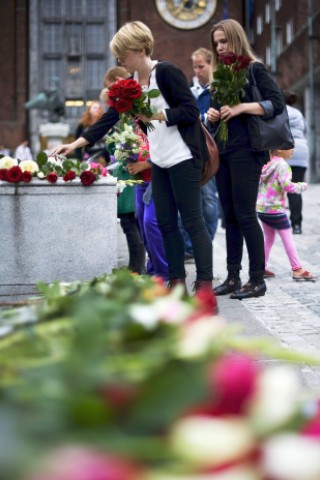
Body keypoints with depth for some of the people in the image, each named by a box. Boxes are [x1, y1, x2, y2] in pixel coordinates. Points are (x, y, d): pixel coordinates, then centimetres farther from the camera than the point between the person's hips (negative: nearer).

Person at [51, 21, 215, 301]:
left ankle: (206, 287, -4)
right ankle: (177, 283, 14)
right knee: (166, 223, 8)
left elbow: (191, 110, -16)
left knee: (192, 220, -7)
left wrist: (156, 115, -23)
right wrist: (75, 144, 5)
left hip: (183, 157, -8)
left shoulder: (166, 72, -12)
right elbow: (110, 118, 10)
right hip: (160, 161, 8)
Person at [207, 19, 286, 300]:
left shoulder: (254, 69, -3)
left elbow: (277, 103, -13)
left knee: (245, 215, -9)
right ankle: (233, 278, 12)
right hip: (221, 151, 7)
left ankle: (258, 280, -3)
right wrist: (211, 115, 2)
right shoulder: (219, 75, 17)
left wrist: (242, 107, -21)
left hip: (245, 152, -7)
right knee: (230, 215, 7)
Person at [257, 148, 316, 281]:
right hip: (275, 209, -8)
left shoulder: (267, 164, 12)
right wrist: (301, 186, -7)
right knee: (287, 238, -3)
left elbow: (259, 183, 17)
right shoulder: (282, 165, -14)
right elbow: (286, 185, -21)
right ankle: (297, 269, -2)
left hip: (261, 207, 8)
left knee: (269, 238, 17)